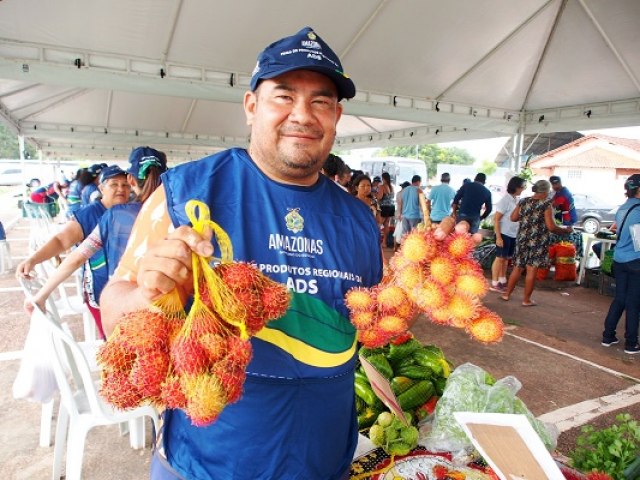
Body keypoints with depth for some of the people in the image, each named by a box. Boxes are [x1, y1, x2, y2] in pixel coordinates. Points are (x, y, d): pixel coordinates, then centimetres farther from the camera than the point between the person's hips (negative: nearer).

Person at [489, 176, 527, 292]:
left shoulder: (517, 200, 7)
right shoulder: (505, 200, -15)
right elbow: (496, 219, -16)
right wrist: (498, 237, -19)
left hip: (513, 234, 7)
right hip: (504, 234, -7)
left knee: (506, 258, 14)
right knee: (500, 258, -1)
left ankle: (502, 281, 26)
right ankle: (494, 283, 7)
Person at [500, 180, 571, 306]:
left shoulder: (523, 202, 2)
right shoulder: (546, 205, -11)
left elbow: (513, 218, 8)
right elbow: (551, 227, -14)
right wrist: (566, 230, 1)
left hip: (522, 239, 5)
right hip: (538, 242, -4)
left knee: (517, 267, 16)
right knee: (532, 270, 3)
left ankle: (507, 293, 23)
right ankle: (526, 300, 10)